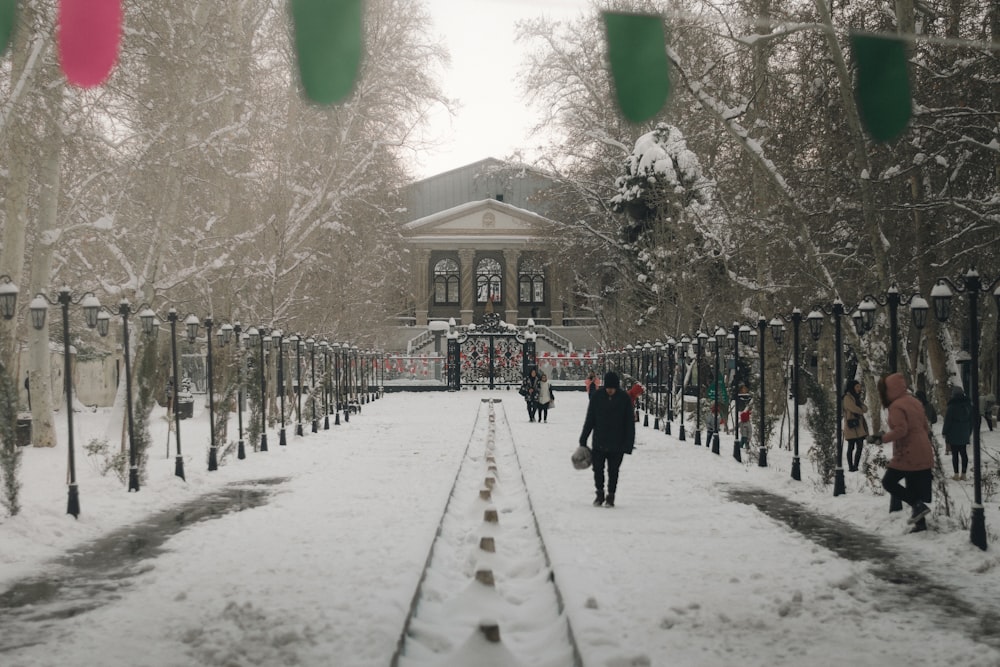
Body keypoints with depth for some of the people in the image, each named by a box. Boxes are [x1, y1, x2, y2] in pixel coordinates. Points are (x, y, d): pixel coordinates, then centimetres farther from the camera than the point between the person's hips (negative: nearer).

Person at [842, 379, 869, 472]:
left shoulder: (856, 397, 20)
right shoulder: (847, 398, -7)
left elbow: (864, 409, 11)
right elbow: (855, 409, -16)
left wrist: (860, 409, -9)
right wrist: (861, 410, 3)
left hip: (859, 426, 8)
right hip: (852, 426, -8)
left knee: (860, 446, 2)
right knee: (851, 447, -5)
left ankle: (855, 466, 5)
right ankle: (851, 467, -2)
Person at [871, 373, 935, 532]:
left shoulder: (897, 406, -16)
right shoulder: (914, 401, 13)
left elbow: (900, 430, -26)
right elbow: (925, 426, 18)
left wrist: (883, 438, -16)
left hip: (907, 455, -9)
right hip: (923, 455, 9)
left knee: (888, 482, 1)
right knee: (915, 488, 13)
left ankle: (917, 505, -7)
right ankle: (920, 524, 14)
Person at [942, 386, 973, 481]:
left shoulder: (952, 406, -14)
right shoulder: (968, 405, 5)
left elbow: (947, 421, -11)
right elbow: (971, 420, 12)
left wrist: (944, 432, -2)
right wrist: (969, 432, 20)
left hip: (953, 434, -5)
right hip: (964, 434, 5)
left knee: (955, 454, -1)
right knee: (963, 453, 10)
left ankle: (956, 474, -1)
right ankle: (963, 474, 10)